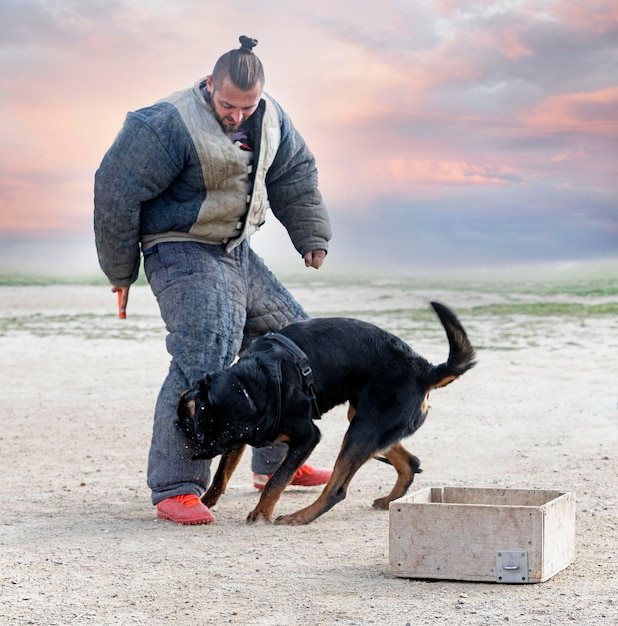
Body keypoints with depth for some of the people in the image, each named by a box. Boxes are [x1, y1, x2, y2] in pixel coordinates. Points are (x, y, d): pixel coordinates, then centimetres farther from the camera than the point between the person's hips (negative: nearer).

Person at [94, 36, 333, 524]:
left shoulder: (270, 118, 0)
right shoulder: (170, 124, -22)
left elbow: (296, 175, 18)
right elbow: (117, 191, -18)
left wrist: (312, 237, 14)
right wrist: (121, 272, -10)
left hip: (237, 252, 8)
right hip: (182, 252, -8)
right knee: (203, 361, -25)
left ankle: (275, 462, 28)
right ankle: (175, 488, -19)